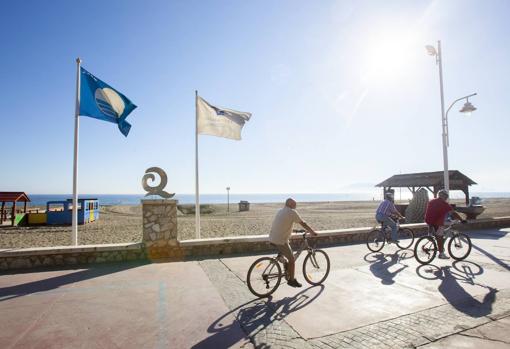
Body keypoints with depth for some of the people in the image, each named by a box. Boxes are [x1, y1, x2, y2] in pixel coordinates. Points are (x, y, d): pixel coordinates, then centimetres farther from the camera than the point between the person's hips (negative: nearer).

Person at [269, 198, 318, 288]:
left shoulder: (280, 211, 15)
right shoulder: (292, 212, -10)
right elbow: (303, 223, -6)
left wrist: (291, 230, 38)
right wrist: (312, 232, 4)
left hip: (272, 238, 9)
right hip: (280, 241, -9)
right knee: (292, 260, 6)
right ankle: (291, 280, 17)